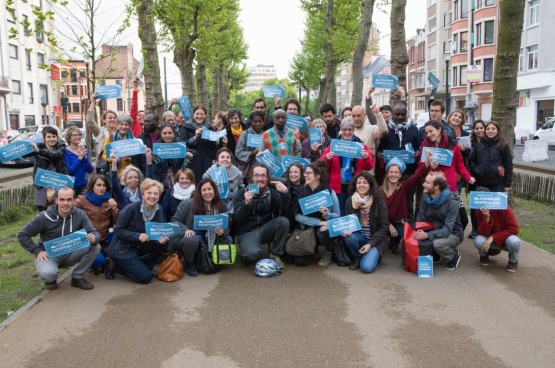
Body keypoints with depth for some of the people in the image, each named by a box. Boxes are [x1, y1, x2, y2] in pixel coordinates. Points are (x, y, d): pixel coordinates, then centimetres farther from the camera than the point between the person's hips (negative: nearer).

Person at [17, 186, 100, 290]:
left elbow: (95, 233, -14)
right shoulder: (44, 217, -17)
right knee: (47, 274, -37)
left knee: (95, 246, -21)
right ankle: (51, 280, 4)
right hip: (48, 254, -3)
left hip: (69, 253, 3)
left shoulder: (79, 214, -11)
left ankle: (78, 277, -1)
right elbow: (22, 235, -9)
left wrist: (93, 238, -39)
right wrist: (38, 251, -16)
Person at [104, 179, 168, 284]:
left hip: (136, 247, 6)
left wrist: (161, 238, -30)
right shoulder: (131, 208, -23)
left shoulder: (158, 209, -6)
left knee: (163, 243, -12)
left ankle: (144, 267, 6)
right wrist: (138, 236, -31)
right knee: (145, 277, -14)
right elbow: (118, 230, -18)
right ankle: (114, 265, 5)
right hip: (121, 249, -6)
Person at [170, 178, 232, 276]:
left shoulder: (221, 206, -2)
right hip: (187, 237, -5)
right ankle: (189, 263, -6)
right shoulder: (188, 203, -14)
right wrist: (185, 230, -26)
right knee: (192, 240, -39)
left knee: (228, 240, -15)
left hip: (208, 241, 5)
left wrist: (222, 232, -20)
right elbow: (175, 220, -7)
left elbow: (227, 226, 4)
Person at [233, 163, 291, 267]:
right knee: (252, 254, -33)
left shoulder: (272, 192, 3)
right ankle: (249, 255, 6)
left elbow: (285, 210, -14)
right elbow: (237, 219, -13)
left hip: (265, 230, 3)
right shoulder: (241, 194, -4)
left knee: (284, 221, -25)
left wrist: (285, 192, -31)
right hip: (247, 232, -3)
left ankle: (275, 254, -6)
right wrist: (246, 203, -29)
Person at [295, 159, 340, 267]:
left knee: (323, 232, -38)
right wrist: (318, 222, -21)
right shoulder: (302, 191, -4)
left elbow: (338, 215, -6)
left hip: (327, 227, -2)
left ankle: (328, 252, -3)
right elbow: (297, 216, -11)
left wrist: (326, 215, -29)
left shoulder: (329, 192, -11)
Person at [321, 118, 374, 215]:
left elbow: (369, 167, 3)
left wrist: (366, 158, -17)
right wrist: (327, 159, -18)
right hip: (338, 186, 0)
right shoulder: (333, 144, 5)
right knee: (339, 214, 4)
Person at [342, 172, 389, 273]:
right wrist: (347, 230, -21)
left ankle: (375, 255, 12)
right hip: (359, 237, 3)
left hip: (375, 240, -3)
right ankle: (357, 257, 0)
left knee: (367, 267, -24)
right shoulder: (350, 201, -5)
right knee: (349, 237, -32)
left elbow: (383, 227, -10)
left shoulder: (378, 202, -13)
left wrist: (370, 244, -19)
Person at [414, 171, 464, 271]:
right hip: (435, 231, 5)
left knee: (437, 243, -36)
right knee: (415, 239, -23)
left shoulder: (452, 202, -25)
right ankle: (433, 254, 7)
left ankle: (454, 256, -2)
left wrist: (427, 235, -43)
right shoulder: (425, 197, -9)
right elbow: (420, 220, -6)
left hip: (453, 234, -4)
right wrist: (418, 232, -28)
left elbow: (447, 230, -30)